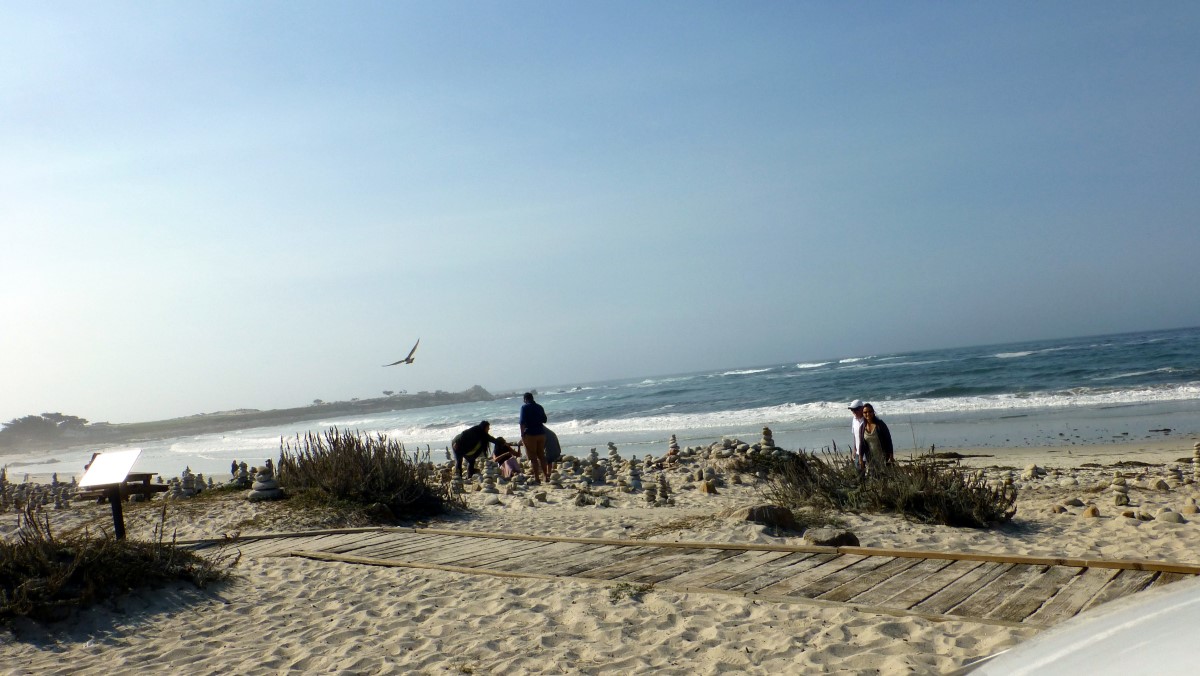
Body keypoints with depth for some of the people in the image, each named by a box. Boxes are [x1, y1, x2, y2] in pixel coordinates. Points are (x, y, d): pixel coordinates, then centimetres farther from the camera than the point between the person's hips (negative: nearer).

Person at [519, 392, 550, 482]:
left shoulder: (524, 407, -6)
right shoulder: (539, 407, 10)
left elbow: (522, 422, -13)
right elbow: (544, 420, 17)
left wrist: (522, 435, -9)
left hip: (530, 434, -5)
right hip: (541, 433, 5)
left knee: (533, 457, -2)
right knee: (541, 456, 13)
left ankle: (537, 478, -5)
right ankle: (545, 476, 14)